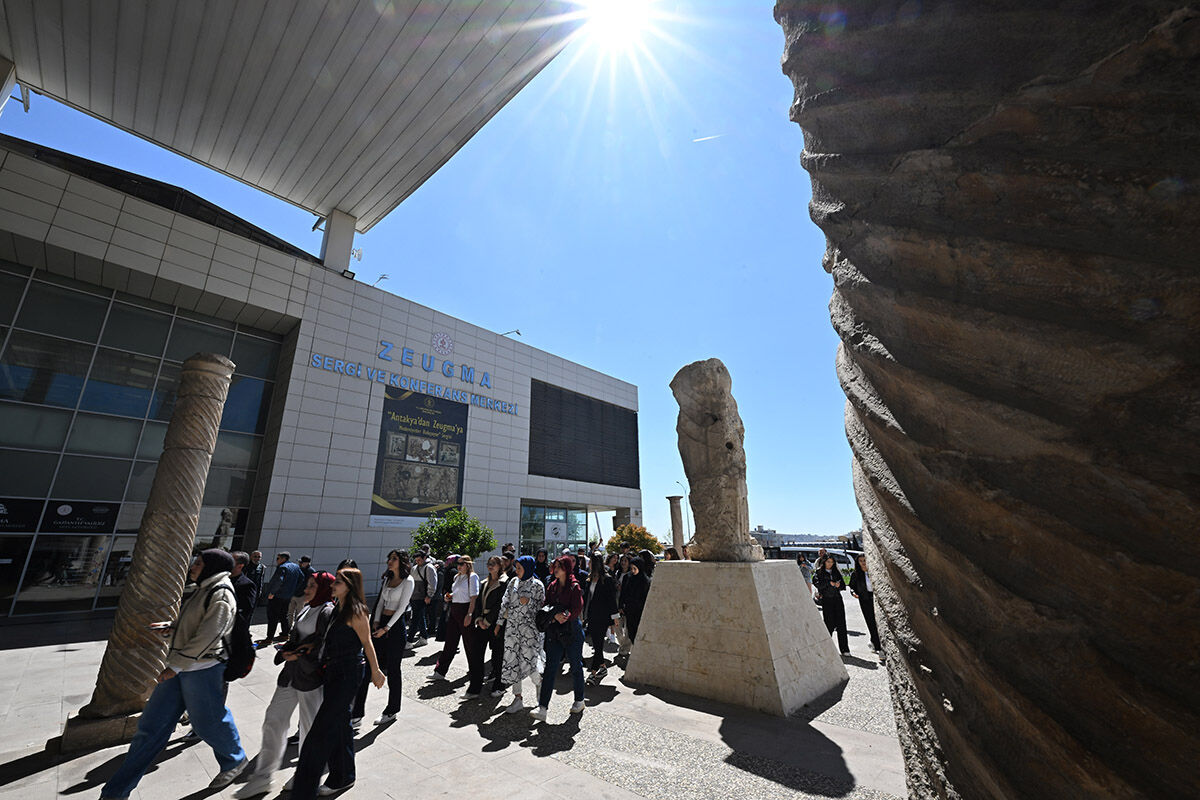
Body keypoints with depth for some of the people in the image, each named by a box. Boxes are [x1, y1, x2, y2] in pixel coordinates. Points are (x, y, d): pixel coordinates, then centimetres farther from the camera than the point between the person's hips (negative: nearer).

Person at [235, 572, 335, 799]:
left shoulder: (328, 613, -19)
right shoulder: (305, 610, 9)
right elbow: (293, 639, 17)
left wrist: (299, 656, -17)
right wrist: (285, 652, -3)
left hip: (311, 677, -8)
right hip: (291, 675, 8)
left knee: (309, 728, 8)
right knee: (273, 722, 13)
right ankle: (262, 779, 30)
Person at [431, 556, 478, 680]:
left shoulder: (472, 577, -11)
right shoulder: (457, 577, 13)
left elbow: (474, 597, -16)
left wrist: (469, 614, -21)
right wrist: (448, 596, 6)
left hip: (465, 609, -7)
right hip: (454, 610, 7)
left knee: (469, 641, 5)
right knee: (450, 641, 10)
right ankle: (440, 671, 15)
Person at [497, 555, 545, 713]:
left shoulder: (537, 585, -6)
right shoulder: (513, 582, 9)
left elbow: (542, 606, -5)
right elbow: (505, 602, 11)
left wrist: (528, 601, -19)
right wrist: (500, 622, 8)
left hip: (528, 627, -5)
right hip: (512, 626, 5)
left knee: (528, 660, -6)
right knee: (511, 660, 4)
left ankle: (538, 683, 27)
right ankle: (518, 698, 18)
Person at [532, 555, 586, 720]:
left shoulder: (574, 586, -10)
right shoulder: (552, 586, 8)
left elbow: (577, 609, -13)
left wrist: (565, 617, -24)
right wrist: (555, 615, -11)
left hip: (572, 631, -4)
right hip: (554, 632, 4)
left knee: (576, 667, 11)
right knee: (550, 668, 1)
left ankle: (579, 701, 30)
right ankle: (543, 707, 4)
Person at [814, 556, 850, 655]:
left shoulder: (836, 572, 15)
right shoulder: (819, 573, 3)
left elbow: (843, 586, 13)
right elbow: (817, 583, -12)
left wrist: (839, 585, -8)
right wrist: (829, 583, -14)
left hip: (837, 599, 3)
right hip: (826, 600, -3)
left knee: (841, 624, -1)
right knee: (829, 624, -3)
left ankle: (844, 649, 3)